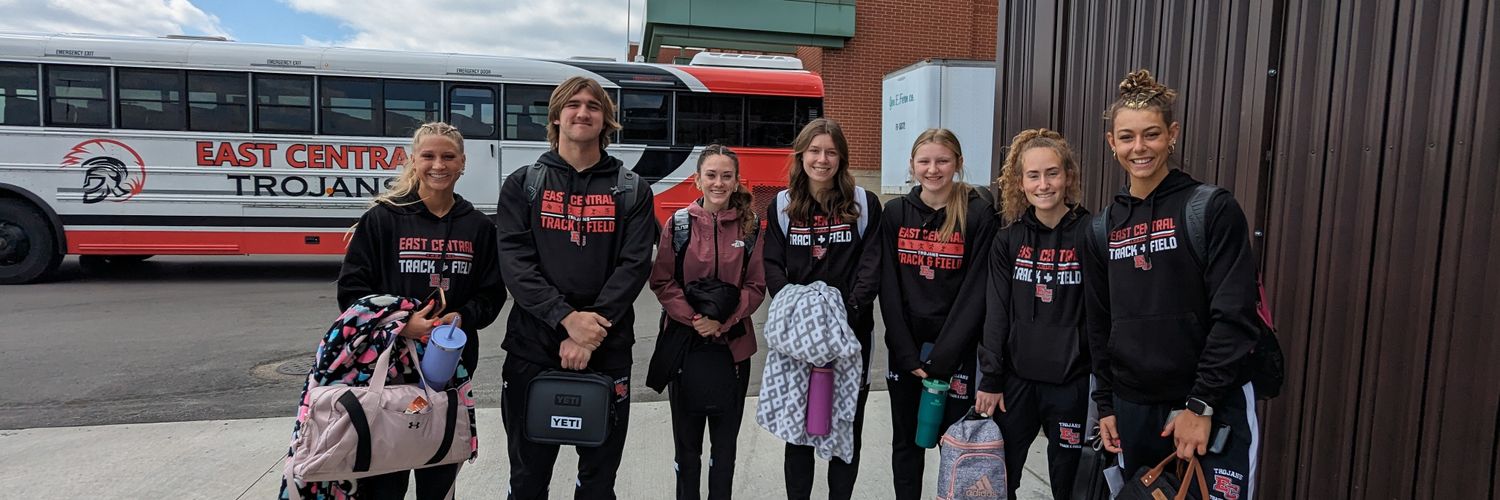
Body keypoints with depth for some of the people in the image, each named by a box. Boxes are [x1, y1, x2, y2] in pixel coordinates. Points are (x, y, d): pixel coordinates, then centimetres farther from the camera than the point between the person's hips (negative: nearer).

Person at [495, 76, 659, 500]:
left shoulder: (632, 191, 5)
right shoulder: (523, 185, 6)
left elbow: (634, 266, -5)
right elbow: (515, 262, -6)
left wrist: (591, 332, -16)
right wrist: (566, 317, -19)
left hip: (607, 351, 0)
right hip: (532, 347, 0)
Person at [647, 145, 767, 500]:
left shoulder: (750, 226, 0)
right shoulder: (679, 223, -2)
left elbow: (756, 286, -1)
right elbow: (662, 282, -2)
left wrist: (721, 320, -15)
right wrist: (693, 317, -16)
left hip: (733, 345, 1)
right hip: (683, 341, 0)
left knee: (725, 440, 12)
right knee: (687, 439, 11)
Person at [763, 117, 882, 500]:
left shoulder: (865, 204, 2)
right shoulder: (783, 205, 6)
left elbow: (872, 264, -4)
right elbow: (772, 265, 3)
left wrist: (851, 309, -17)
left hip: (851, 331, -1)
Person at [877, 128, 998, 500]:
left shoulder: (978, 214, -6)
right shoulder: (894, 213, 3)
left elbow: (976, 290, -10)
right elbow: (889, 286, 0)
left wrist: (942, 356, -14)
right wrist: (907, 353, -8)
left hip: (956, 350, -3)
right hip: (905, 348, 3)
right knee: (906, 440, 13)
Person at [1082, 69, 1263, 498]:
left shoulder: (1212, 209, -7)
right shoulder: (1104, 227, 6)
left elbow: (1234, 316, -12)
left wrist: (1201, 404, -14)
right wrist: (1106, 403, 8)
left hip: (1213, 407, -4)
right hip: (1132, 406, 4)